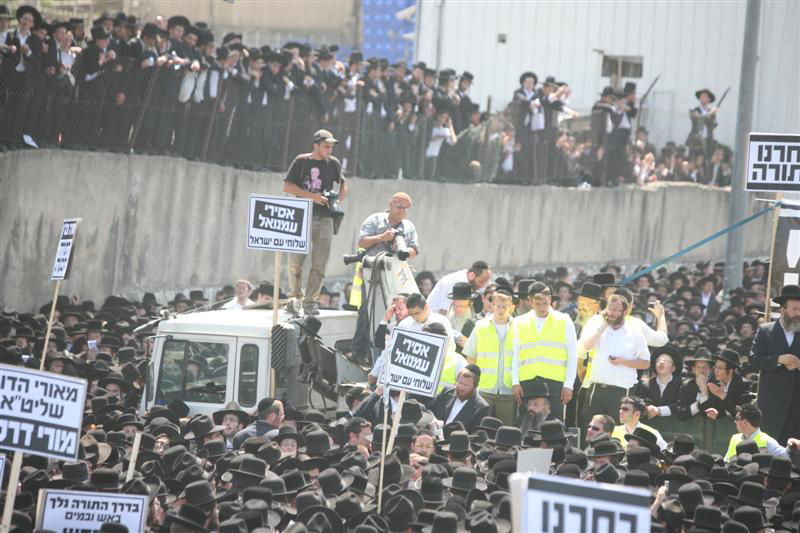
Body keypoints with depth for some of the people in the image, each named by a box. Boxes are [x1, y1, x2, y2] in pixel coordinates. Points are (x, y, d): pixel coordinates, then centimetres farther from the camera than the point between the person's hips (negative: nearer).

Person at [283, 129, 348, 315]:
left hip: (325, 218, 2)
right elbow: (288, 186, -2)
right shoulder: (301, 161, 3)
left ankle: (310, 301, -1)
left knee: (319, 264, -6)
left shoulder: (333, 163, 10)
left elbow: (343, 183, 23)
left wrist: (339, 199, 2)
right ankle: (295, 298, 15)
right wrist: (313, 196, -11)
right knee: (295, 261, -2)